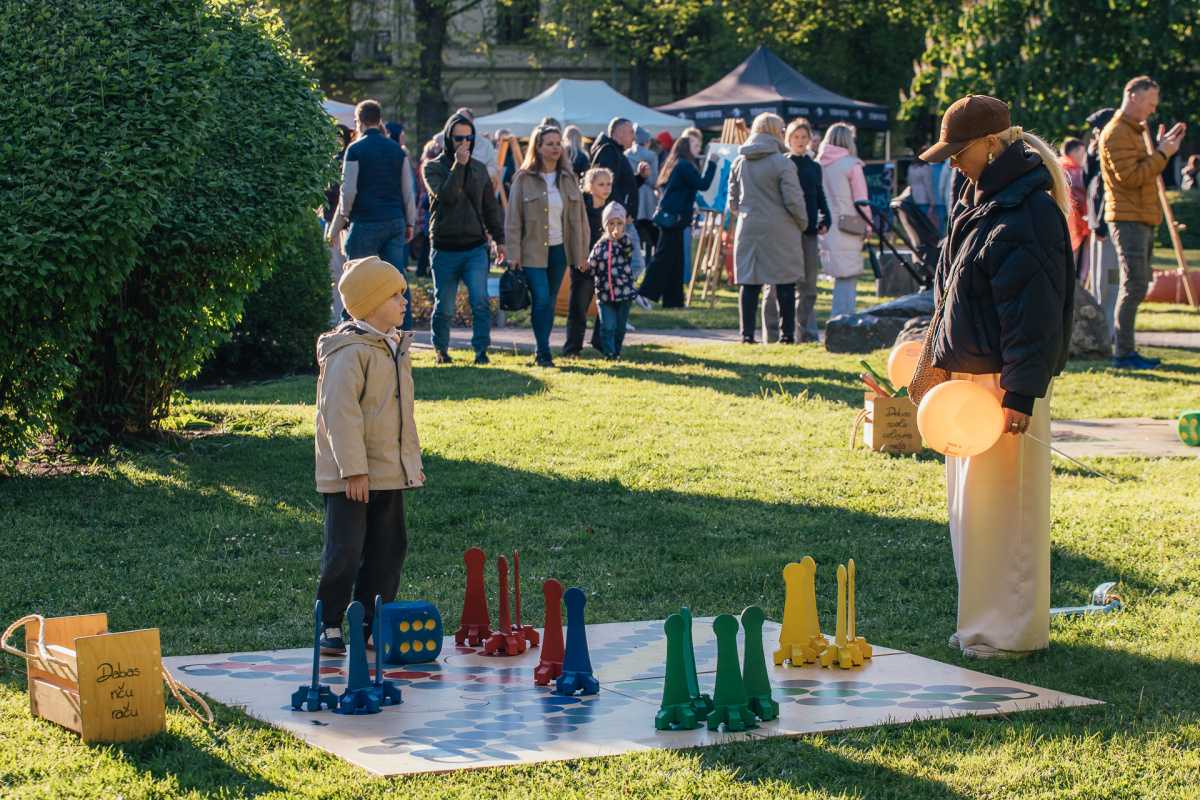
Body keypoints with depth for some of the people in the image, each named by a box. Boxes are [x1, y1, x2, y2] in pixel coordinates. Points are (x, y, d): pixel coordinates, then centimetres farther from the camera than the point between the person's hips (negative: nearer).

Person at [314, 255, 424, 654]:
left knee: (389, 549, 10)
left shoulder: (395, 347, 13)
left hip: (389, 472, 9)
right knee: (344, 552, -6)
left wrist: (412, 461, 22)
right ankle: (329, 625, 6)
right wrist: (353, 469, -21)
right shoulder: (349, 352, -15)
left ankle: (370, 623, 20)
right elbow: (340, 412, -19)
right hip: (351, 476, -9)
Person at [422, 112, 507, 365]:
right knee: (444, 308, 4)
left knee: (481, 302, -13)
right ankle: (440, 351, 24)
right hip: (445, 248, -2)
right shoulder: (434, 167, 0)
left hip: (475, 247, 2)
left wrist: (499, 239, 17)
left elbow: (490, 208, 19)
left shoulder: (479, 169, 11)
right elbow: (445, 195, -19)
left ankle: (481, 351, -6)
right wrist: (458, 165, -20)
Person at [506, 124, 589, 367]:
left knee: (550, 301, 7)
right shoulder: (524, 179, -3)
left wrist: (582, 252, 9)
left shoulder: (568, 178, 8)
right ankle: (543, 352, -10)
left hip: (559, 249, 4)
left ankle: (542, 349, 17)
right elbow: (513, 220, -3)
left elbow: (579, 217, 12)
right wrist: (514, 254, -8)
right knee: (541, 298, -14)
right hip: (533, 250, -4)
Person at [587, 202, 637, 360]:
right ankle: (609, 353, -2)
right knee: (608, 326, -7)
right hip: (604, 294, 0)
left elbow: (629, 248, -25)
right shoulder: (600, 246, 6)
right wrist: (586, 266, -13)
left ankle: (616, 351, 25)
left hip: (624, 294, 0)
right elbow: (591, 269, 9)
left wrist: (620, 237, -44)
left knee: (620, 328, 10)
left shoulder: (624, 243, 1)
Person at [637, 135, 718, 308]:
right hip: (674, 218, -10)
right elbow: (703, 184, -17)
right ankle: (645, 294, -9)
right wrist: (712, 164, -9)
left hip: (669, 217, 10)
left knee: (676, 260, 11)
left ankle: (673, 300, 12)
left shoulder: (674, 165, 19)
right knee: (664, 258, -8)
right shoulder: (685, 166, -11)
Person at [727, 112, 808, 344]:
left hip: (748, 230, 5)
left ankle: (747, 334, 3)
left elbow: (732, 202, 13)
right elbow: (794, 200, -9)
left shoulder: (738, 163, 8)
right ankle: (786, 334, 2)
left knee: (748, 283, 6)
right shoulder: (782, 163, -9)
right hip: (780, 230, -4)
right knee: (785, 283, 2)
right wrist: (802, 224, 6)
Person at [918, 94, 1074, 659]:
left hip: (1005, 382, -10)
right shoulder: (983, 200, 14)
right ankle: (986, 622, 25)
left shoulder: (1025, 215, -18)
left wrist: (1021, 393, -24)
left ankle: (1013, 632, 4)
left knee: (1002, 504, -5)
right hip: (972, 375, 10)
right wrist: (945, 354, 23)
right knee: (971, 502, 15)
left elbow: (1034, 314, -22)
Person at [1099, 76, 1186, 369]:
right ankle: (1123, 354, -10)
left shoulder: (1134, 131, 21)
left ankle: (1125, 349, 15)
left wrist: (1162, 150, 10)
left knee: (1137, 283, 11)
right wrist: (1162, 154, -16)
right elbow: (1130, 177, -20)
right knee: (1134, 284, -11)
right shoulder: (1116, 133, -13)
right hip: (1128, 219, -10)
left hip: (1143, 218, 10)